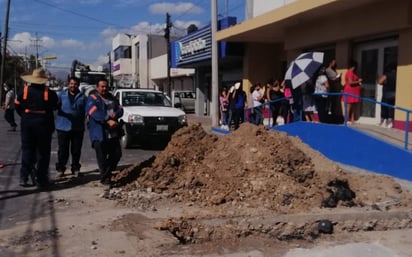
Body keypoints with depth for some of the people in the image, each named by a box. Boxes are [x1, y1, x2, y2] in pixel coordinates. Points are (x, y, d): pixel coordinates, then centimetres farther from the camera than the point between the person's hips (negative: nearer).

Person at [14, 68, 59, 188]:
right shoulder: (49, 93, -9)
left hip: (27, 123, 3)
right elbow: (56, 106, 3)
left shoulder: (24, 90, -3)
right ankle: (41, 179, 7)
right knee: (43, 151, 5)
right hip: (44, 123, -2)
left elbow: (17, 106, 1)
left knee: (27, 150, 12)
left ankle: (24, 178, 12)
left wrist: (25, 116, 15)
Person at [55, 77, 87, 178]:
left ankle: (76, 169, 22)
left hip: (78, 128, 1)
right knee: (63, 150, 1)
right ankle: (60, 169, 12)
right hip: (63, 127, -1)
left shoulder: (82, 97, 8)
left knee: (76, 150, 9)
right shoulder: (62, 95, 8)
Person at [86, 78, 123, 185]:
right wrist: (108, 120, -33)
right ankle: (104, 177, 8)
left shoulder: (112, 98, 18)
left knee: (117, 154, 9)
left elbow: (120, 109, 11)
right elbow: (95, 113, -20)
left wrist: (116, 114, -15)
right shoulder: (92, 99, -4)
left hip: (113, 133, 6)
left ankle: (107, 172, 28)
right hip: (99, 133, -6)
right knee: (102, 157, -3)